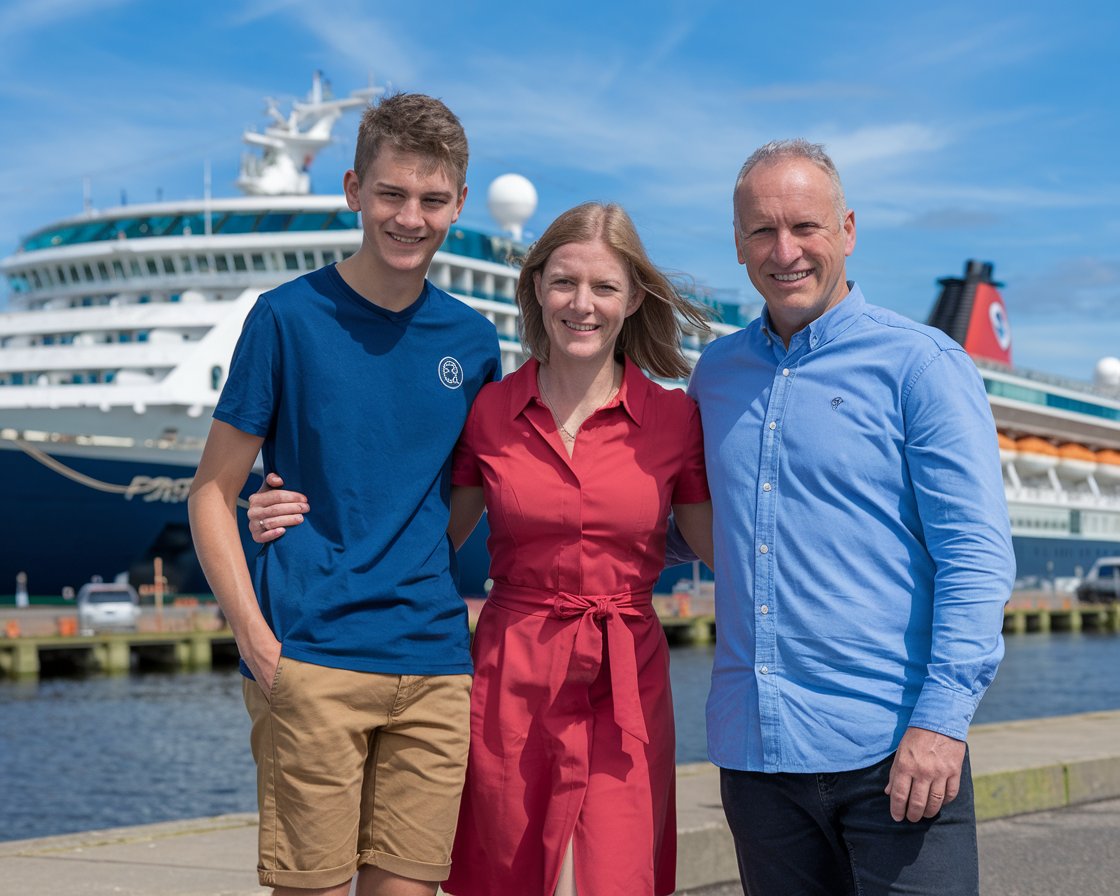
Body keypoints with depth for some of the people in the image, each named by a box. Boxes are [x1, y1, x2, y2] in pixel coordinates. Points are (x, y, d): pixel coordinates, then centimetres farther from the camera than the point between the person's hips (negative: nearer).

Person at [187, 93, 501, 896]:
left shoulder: (472, 340, 11)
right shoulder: (289, 317, -1)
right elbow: (214, 492, -1)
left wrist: (418, 565, 6)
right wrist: (255, 637, -11)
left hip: (435, 664, 4)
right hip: (312, 659, -4)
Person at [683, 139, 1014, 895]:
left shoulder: (922, 365, -2)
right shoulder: (717, 372, 12)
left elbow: (978, 556, -8)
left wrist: (943, 718, -17)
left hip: (892, 748, -4)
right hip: (754, 748, 5)